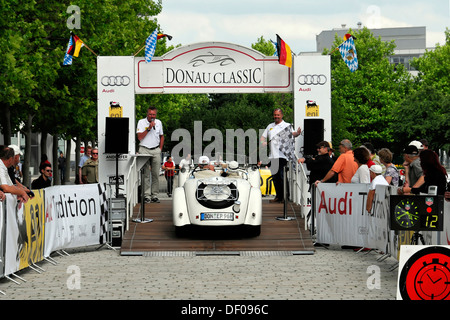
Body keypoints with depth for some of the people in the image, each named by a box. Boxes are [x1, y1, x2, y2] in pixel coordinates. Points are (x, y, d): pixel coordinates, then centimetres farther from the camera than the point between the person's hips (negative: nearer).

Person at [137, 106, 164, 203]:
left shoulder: (159, 122, 11)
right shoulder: (141, 122, 0)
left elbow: (161, 136, 21)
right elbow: (139, 137, -9)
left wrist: (160, 149, 11)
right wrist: (149, 128, -16)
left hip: (156, 150, 3)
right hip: (144, 149, -3)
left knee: (156, 174, 0)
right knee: (145, 174, -7)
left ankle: (154, 195, 5)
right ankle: (146, 195, -6)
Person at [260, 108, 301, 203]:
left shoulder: (286, 125, 3)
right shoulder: (270, 126, 20)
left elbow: (292, 133, -14)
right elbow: (263, 136, 24)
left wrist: (297, 133, -37)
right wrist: (263, 142, 1)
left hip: (282, 155, -6)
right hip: (272, 155, 6)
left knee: (283, 176, -11)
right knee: (275, 177, 7)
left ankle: (285, 196, -8)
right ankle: (278, 196, 14)